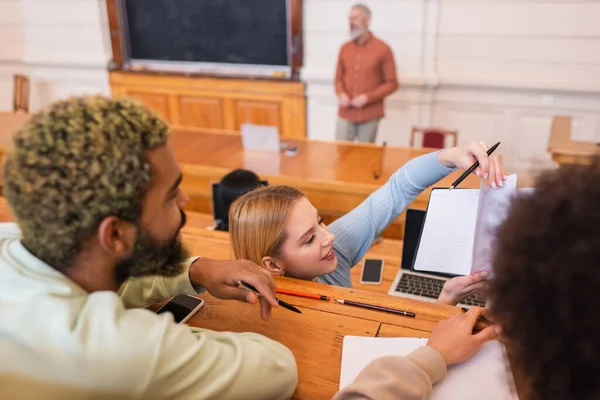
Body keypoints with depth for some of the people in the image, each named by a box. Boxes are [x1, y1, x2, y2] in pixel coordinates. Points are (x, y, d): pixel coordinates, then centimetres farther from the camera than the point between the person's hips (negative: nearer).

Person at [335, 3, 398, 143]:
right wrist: (341, 94, -7)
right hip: (346, 114, 3)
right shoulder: (344, 48, 8)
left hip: (370, 116, -3)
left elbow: (392, 84, -3)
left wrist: (368, 97, -15)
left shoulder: (382, 49, -4)